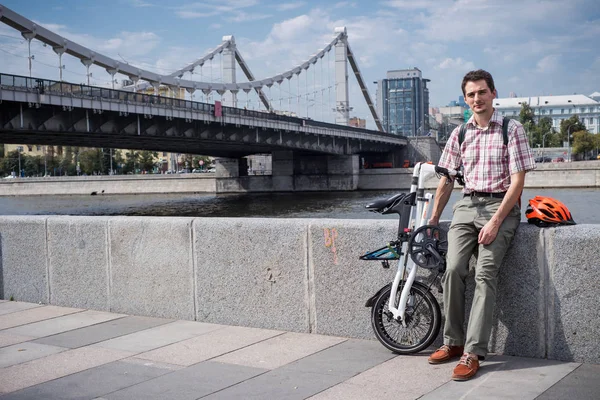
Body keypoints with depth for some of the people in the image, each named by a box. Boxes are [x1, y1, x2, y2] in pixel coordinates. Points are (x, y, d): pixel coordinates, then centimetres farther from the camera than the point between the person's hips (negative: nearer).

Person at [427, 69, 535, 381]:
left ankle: (473, 352, -19)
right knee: (453, 269, -15)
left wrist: (495, 222, -16)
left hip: (500, 206, -4)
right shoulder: (459, 134, 11)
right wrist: (433, 220, 14)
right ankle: (453, 342, -1)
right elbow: (447, 180, 17)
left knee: (485, 272, -20)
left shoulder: (511, 130, -2)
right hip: (467, 205, 4)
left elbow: (518, 180, -7)